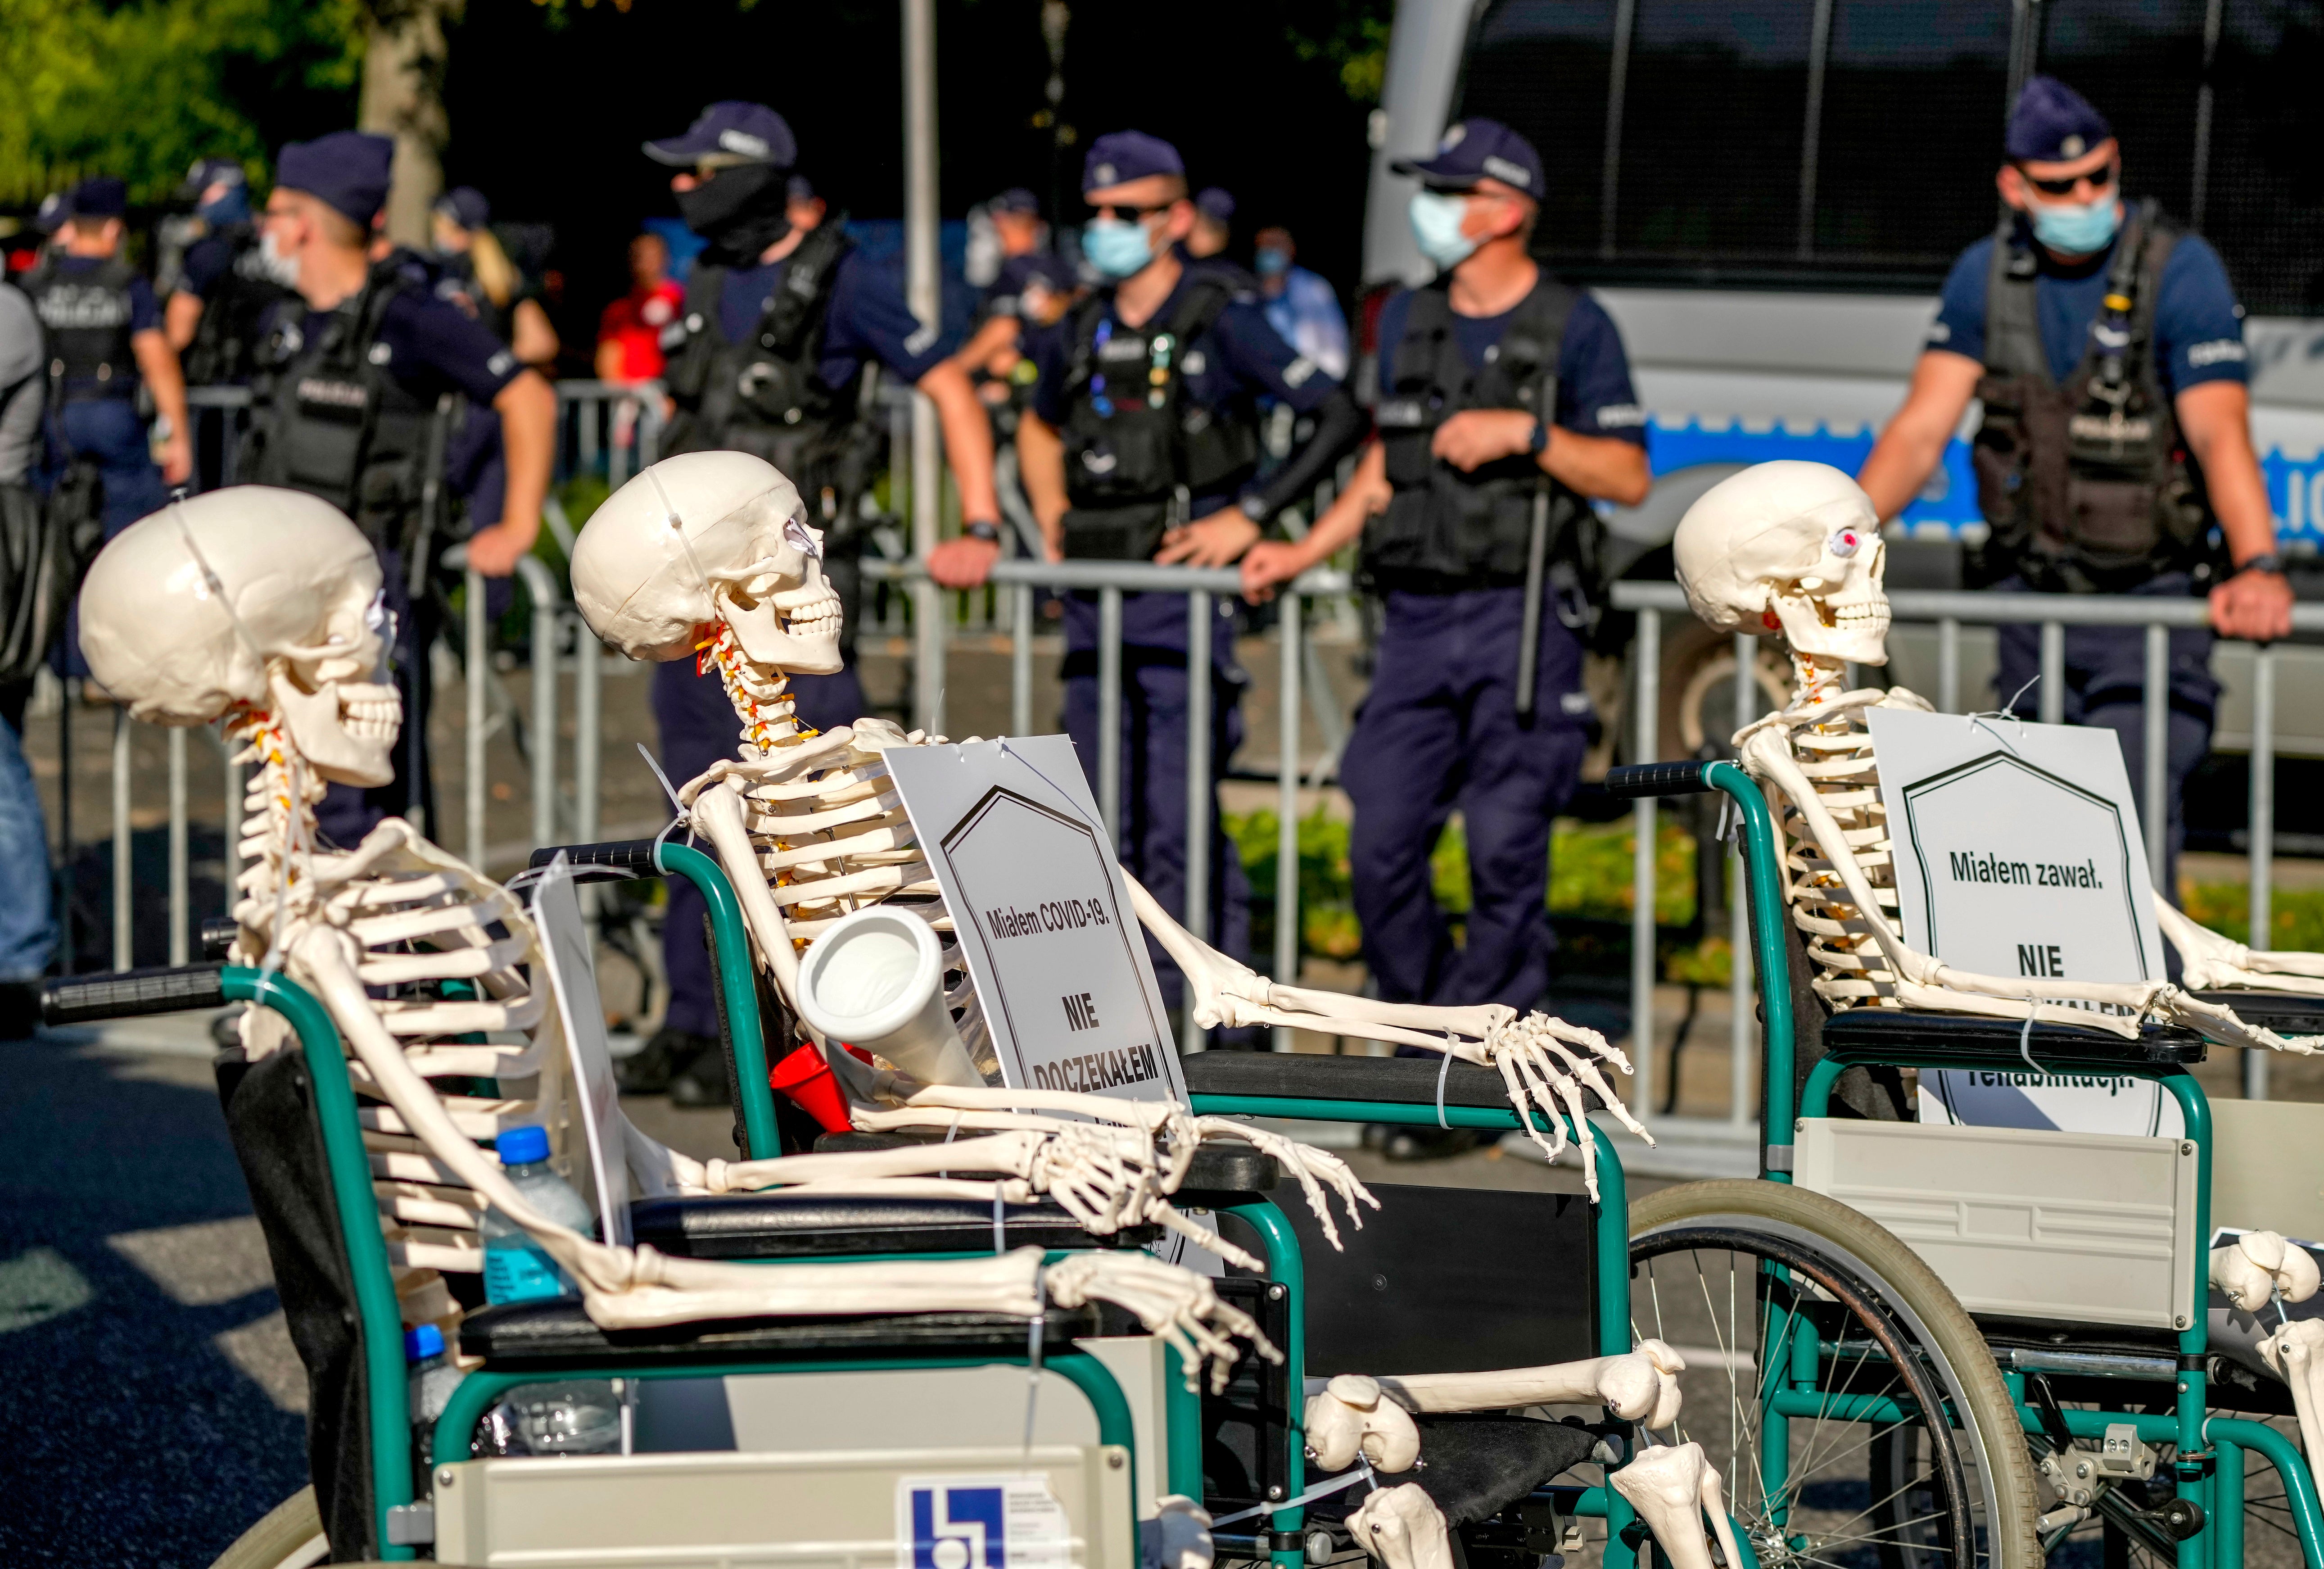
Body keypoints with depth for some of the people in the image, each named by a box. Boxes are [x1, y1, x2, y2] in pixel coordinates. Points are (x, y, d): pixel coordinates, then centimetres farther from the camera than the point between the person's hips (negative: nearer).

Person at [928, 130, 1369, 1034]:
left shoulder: (1220, 324, -6)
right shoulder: (1078, 337, 12)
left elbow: (1340, 417, -8)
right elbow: (1041, 426, 33)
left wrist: (1250, 515, -12)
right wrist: (1053, 524, 18)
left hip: (1184, 595, -7)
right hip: (1094, 599, 7)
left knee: (1175, 824, -11)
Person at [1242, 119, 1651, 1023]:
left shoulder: (1575, 328, -2)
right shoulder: (1408, 321, 13)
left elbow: (1628, 478, -4)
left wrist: (1527, 433, -16)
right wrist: (1303, 554, 17)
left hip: (1524, 618, -5)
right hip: (1418, 617, 5)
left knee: (1505, 851, -4)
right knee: (1382, 847, -1)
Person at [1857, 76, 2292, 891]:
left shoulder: (2180, 271, -12)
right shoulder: (1986, 275, 1)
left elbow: (2220, 432, -23)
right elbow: (1921, 430, -1)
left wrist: (2256, 567, -39)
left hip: (2150, 604, -5)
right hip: (2031, 597, 5)